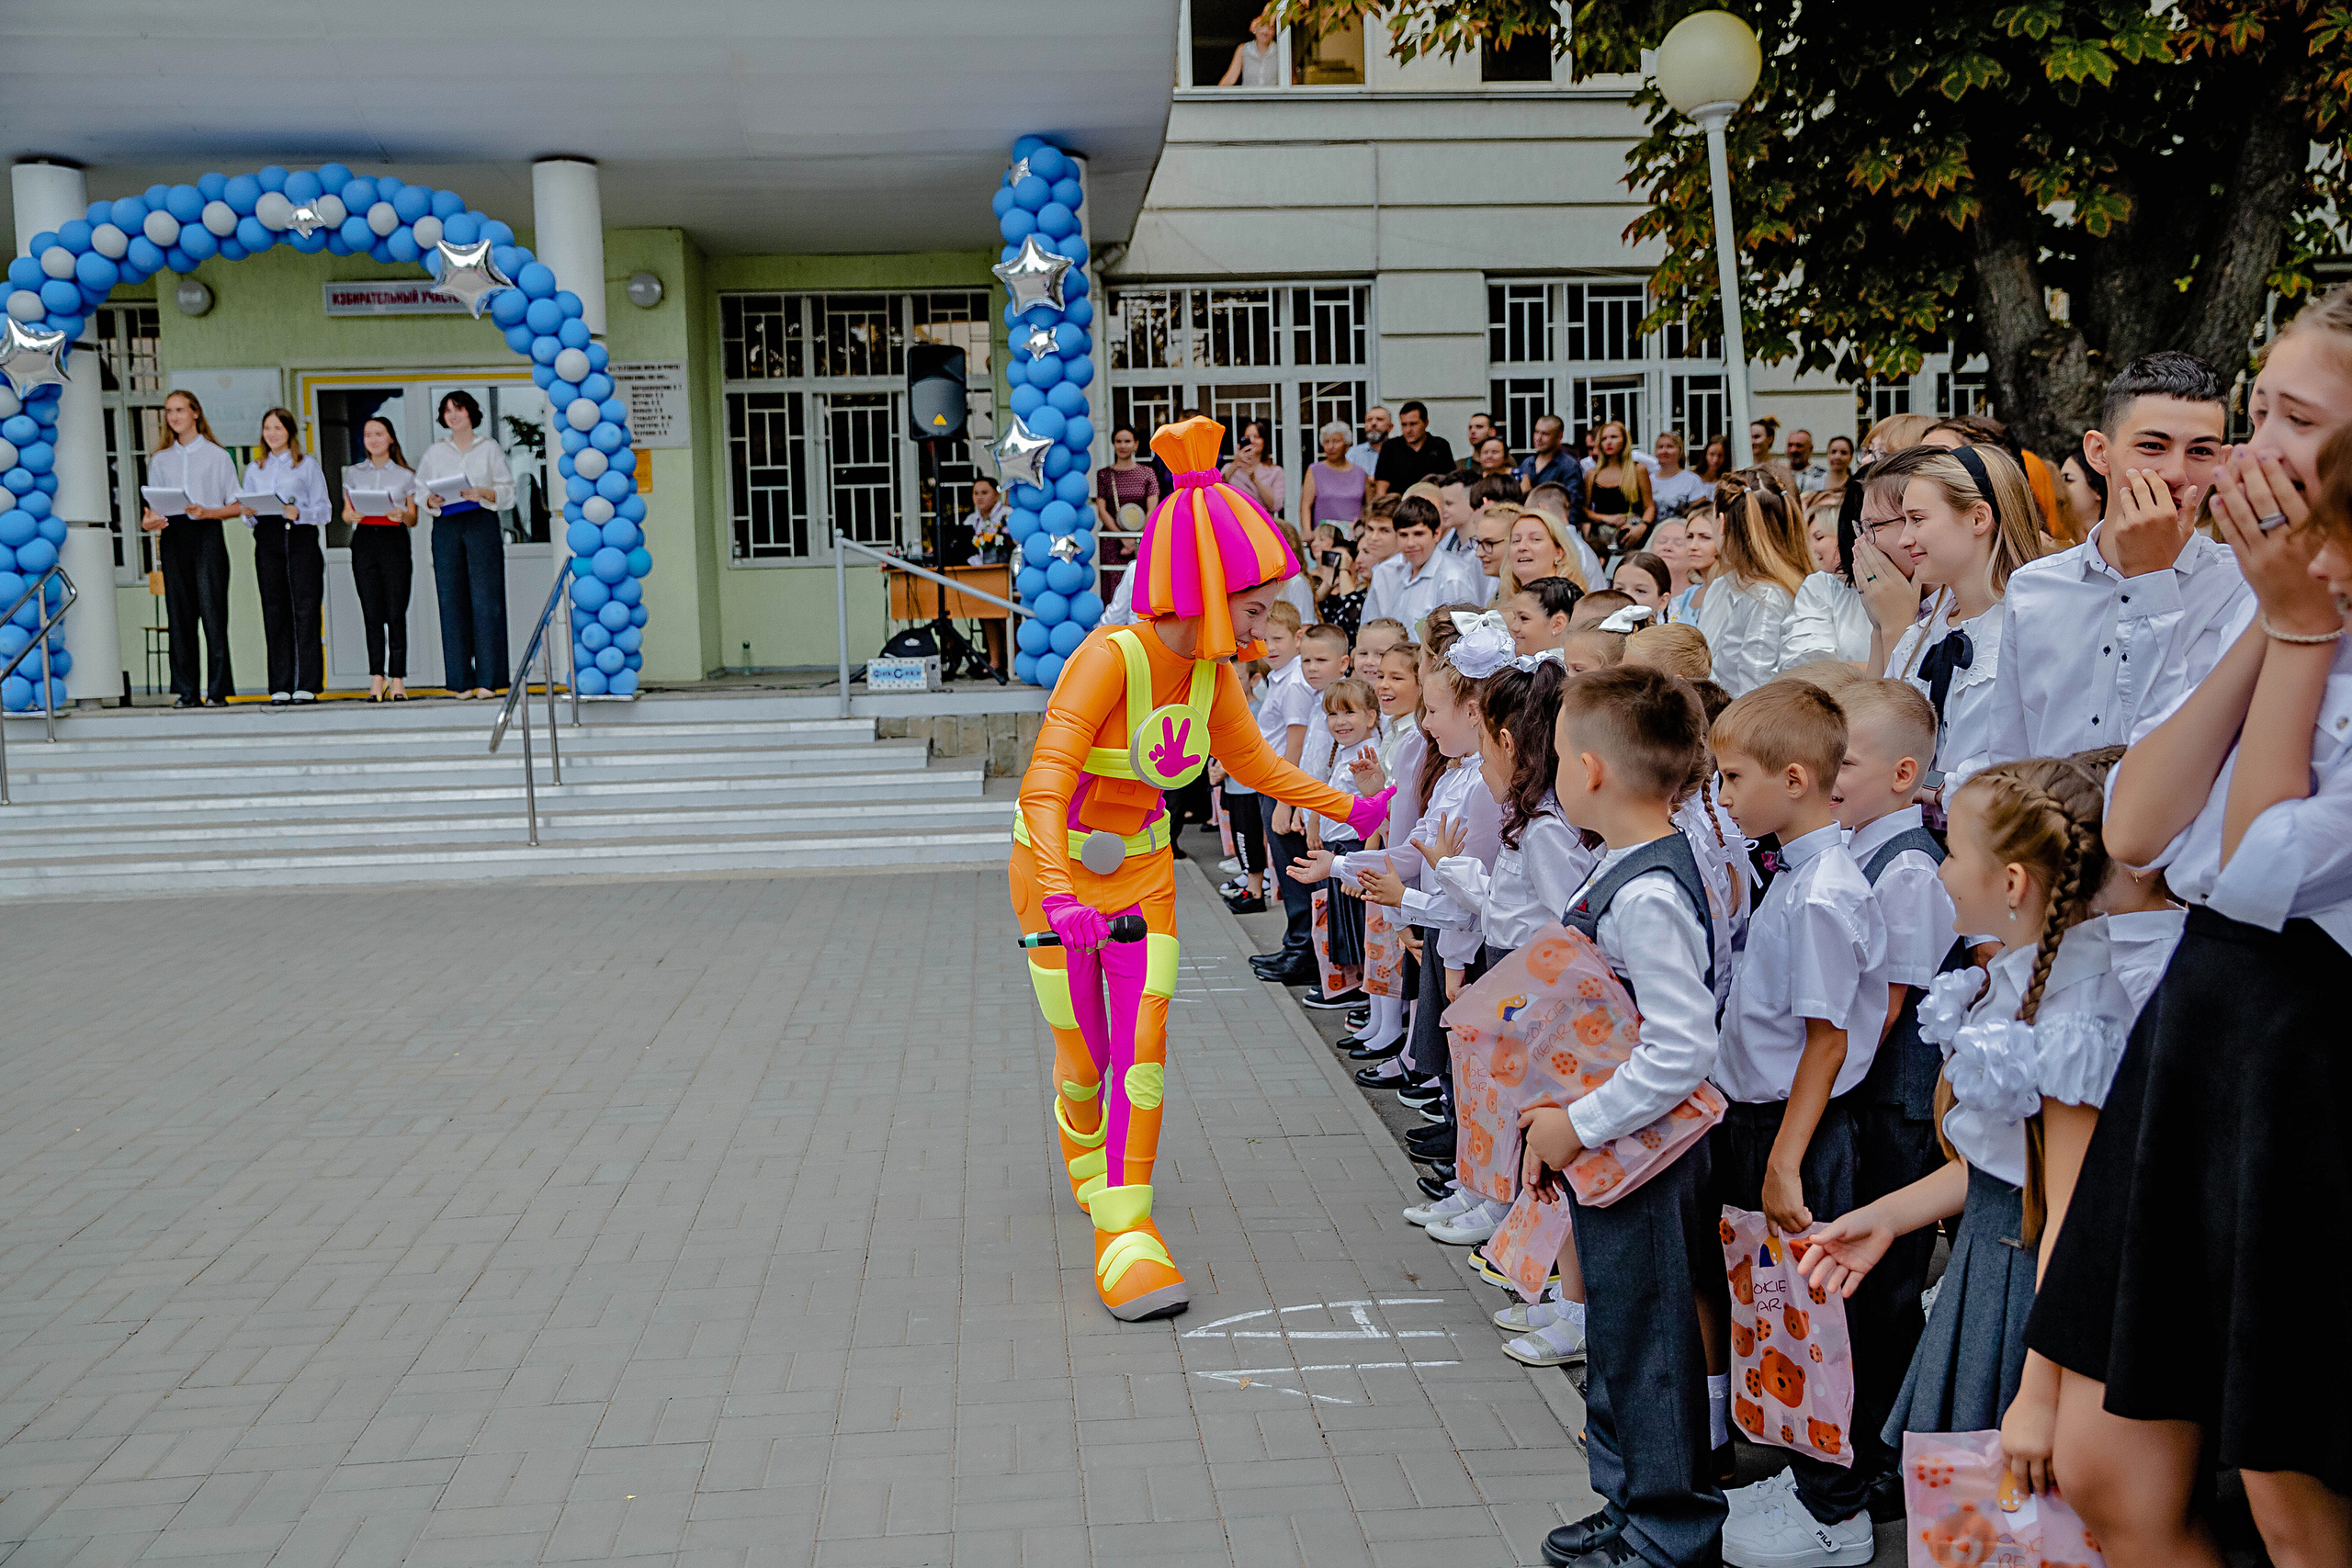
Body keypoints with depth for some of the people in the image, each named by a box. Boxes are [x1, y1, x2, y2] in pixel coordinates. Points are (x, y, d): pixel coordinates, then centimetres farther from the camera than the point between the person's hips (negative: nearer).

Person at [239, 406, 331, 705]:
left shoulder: (308, 466, 9)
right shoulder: (254, 470, 20)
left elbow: (323, 509, 2)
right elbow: (249, 519, 17)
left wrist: (299, 512, -16)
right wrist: (247, 513, -6)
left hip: (301, 537, -3)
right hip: (267, 540, 3)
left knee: (305, 609, -8)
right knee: (274, 611, 0)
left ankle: (307, 685, -7)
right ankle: (280, 687, 1)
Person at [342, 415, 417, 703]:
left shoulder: (405, 475, 10)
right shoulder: (353, 473, 15)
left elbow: (413, 520, 9)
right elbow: (346, 512, 13)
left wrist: (403, 515, -13)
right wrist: (351, 515, -10)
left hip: (395, 541, -2)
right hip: (364, 541, 2)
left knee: (396, 612, -7)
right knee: (371, 612, -2)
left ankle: (397, 679, -5)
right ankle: (377, 677, 1)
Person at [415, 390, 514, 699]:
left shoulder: (489, 447, 10)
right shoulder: (434, 452, 16)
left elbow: (507, 490, 5)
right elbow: (421, 490, 15)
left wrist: (482, 493, -12)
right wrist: (431, 500, -7)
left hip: (482, 523, -2)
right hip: (446, 526, 2)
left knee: (485, 599, -9)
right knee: (452, 600, -3)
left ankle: (487, 679, -8)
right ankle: (461, 681, 0)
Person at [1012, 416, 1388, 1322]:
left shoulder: (1211, 671, -6)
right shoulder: (1111, 656, -27)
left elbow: (1253, 763, 11)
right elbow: (1044, 782, -34)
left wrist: (1353, 811, 8)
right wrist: (1060, 895, -48)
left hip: (1144, 873, 5)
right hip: (1059, 875, -5)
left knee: (1142, 1051, -4)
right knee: (1084, 1055, 9)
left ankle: (1125, 1230, 1)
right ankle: (1088, 1163, 40)